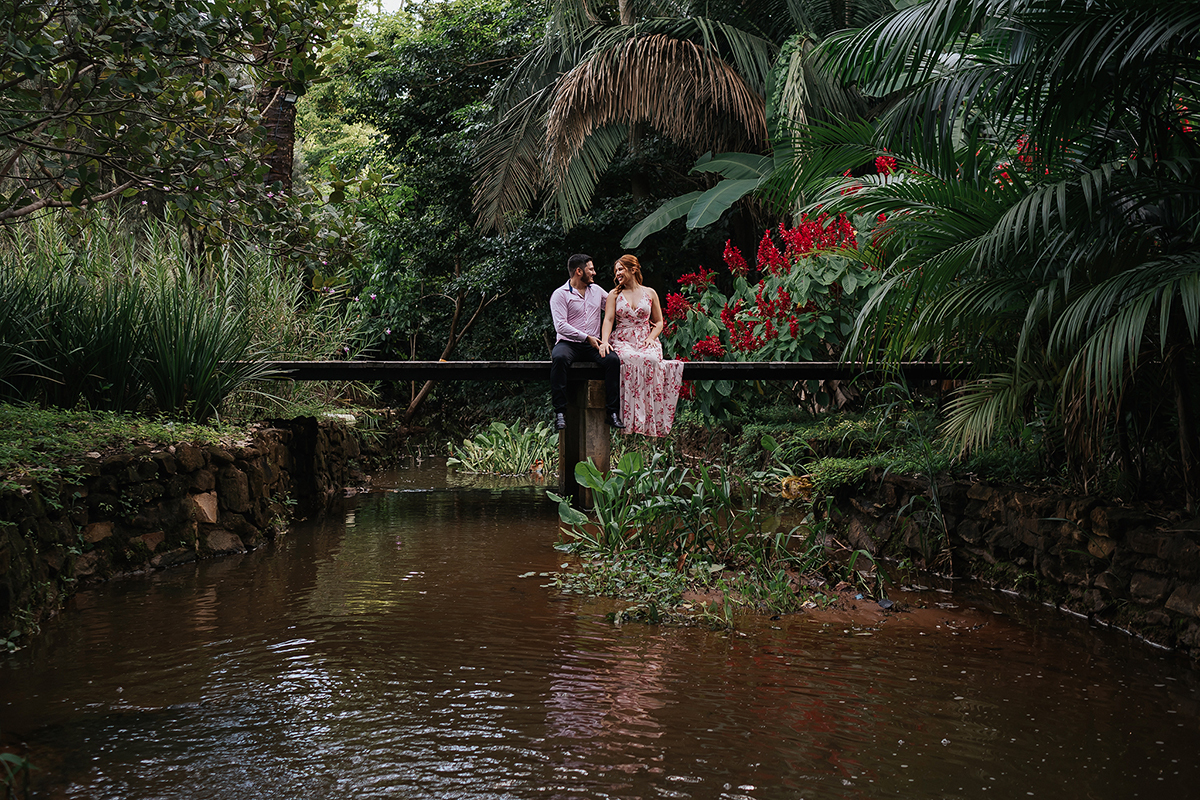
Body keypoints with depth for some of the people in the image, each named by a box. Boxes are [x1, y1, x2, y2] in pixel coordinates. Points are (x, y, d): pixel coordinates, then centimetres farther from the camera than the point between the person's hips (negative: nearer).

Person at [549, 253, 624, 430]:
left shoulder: (597, 291, 18)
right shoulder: (560, 294, -1)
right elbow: (561, 326, -11)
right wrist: (587, 338, -16)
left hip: (593, 345, 4)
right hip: (568, 343, -4)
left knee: (612, 359, -27)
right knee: (559, 358, -38)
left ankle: (612, 412, -25)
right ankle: (560, 412, -34)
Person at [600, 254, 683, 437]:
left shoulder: (650, 293, 16)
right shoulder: (614, 294, 15)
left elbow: (659, 322, 18)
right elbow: (608, 319, 2)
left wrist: (651, 337, -3)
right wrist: (604, 341, -16)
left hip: (645, 341, 1)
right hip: (622, 341, -1)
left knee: (651, 359, -36)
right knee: (632, 360, -38)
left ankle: (651, 419, -33)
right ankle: (632, 419, -35)